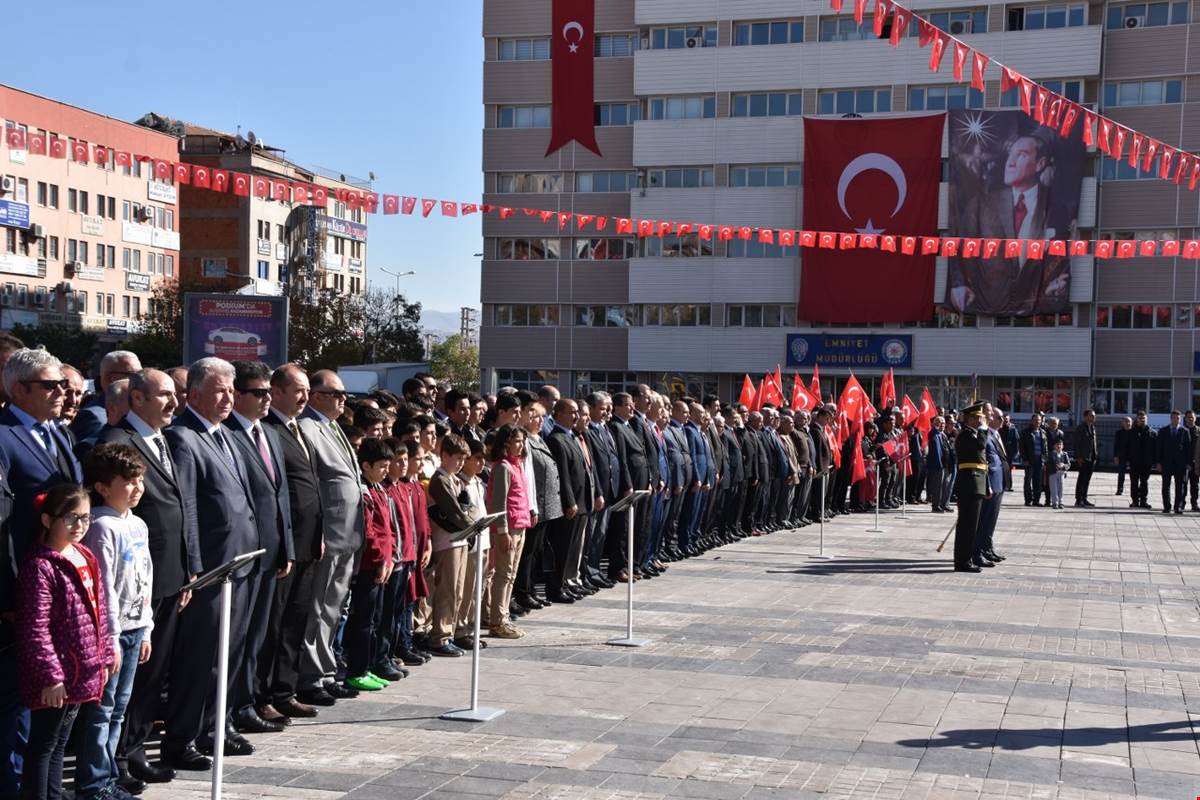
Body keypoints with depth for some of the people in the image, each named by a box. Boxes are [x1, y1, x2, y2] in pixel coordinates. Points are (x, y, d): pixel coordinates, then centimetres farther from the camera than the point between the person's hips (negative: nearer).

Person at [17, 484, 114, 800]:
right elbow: (35, 630, -19)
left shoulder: (85, 558, 9)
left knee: (59, 744, 18)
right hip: (54, 681, -8)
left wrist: (104, 656, 16)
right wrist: (51, 676, -20)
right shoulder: (41, 566, -17)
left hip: (82, 674, 8)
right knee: (42, 746, 2)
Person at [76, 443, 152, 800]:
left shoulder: (139, 525, 11)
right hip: (112, 631, -8)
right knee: (100, 710, -1)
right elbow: (103, 587, -16)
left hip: (134, 628, 8)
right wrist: (110, 638, -16)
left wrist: (145, 630, 15)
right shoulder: (102, 527, -14)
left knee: (118, 709, 14)